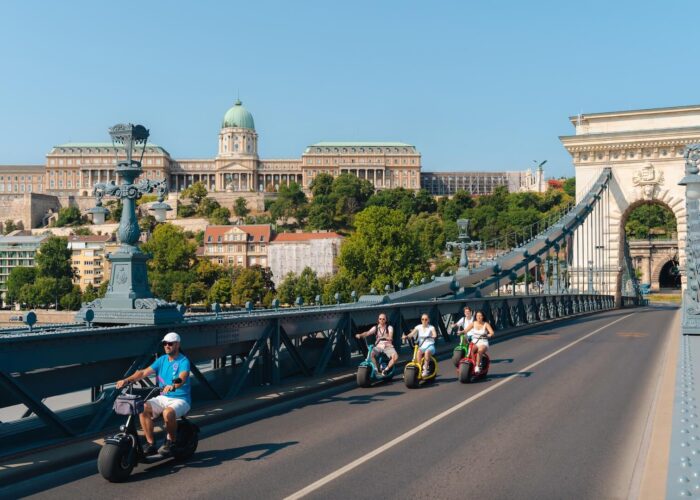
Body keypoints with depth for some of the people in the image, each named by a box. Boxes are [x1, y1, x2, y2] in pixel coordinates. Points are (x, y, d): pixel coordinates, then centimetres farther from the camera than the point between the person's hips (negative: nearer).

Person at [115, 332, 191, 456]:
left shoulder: (183, 361, -10)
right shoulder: (162, 359, 9)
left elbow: (182, 378, -29)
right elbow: (144, 372, 0)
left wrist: (173, 386, -51)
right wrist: (127, 380, -14)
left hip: (180, 399, -6)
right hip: (163, 397, 6)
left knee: (167, 413, -36)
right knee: (143, 408, -19)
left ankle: (170, 441, -9)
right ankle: (151, 444, -12)